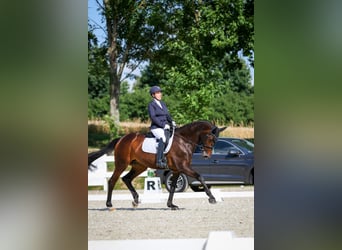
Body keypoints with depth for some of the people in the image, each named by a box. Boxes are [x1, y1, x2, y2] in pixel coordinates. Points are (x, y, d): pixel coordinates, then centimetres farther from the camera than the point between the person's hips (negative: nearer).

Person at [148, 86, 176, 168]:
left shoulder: (163, 104, 19)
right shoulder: (151, 104, -2)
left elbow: (167, 115, 20)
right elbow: (153, 117, -12)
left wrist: (171, 121, -1)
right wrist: (163, 125, -19)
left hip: (165, 127, 8)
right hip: (156, 128, -8)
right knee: (163, 138, -33)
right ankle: (159, 160, -38)